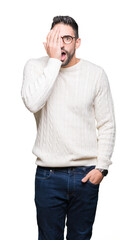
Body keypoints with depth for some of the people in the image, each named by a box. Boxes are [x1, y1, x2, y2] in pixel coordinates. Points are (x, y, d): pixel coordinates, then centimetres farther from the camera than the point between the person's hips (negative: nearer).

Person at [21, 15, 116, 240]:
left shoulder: (96, 73, -1)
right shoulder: (36, 66, -2)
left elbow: (107, 125, 3)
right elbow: (32, 103, -22)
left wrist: (101, 166, -4)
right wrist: (54, 60, -19)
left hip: (86, 174, 1)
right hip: (48, 173, -1)